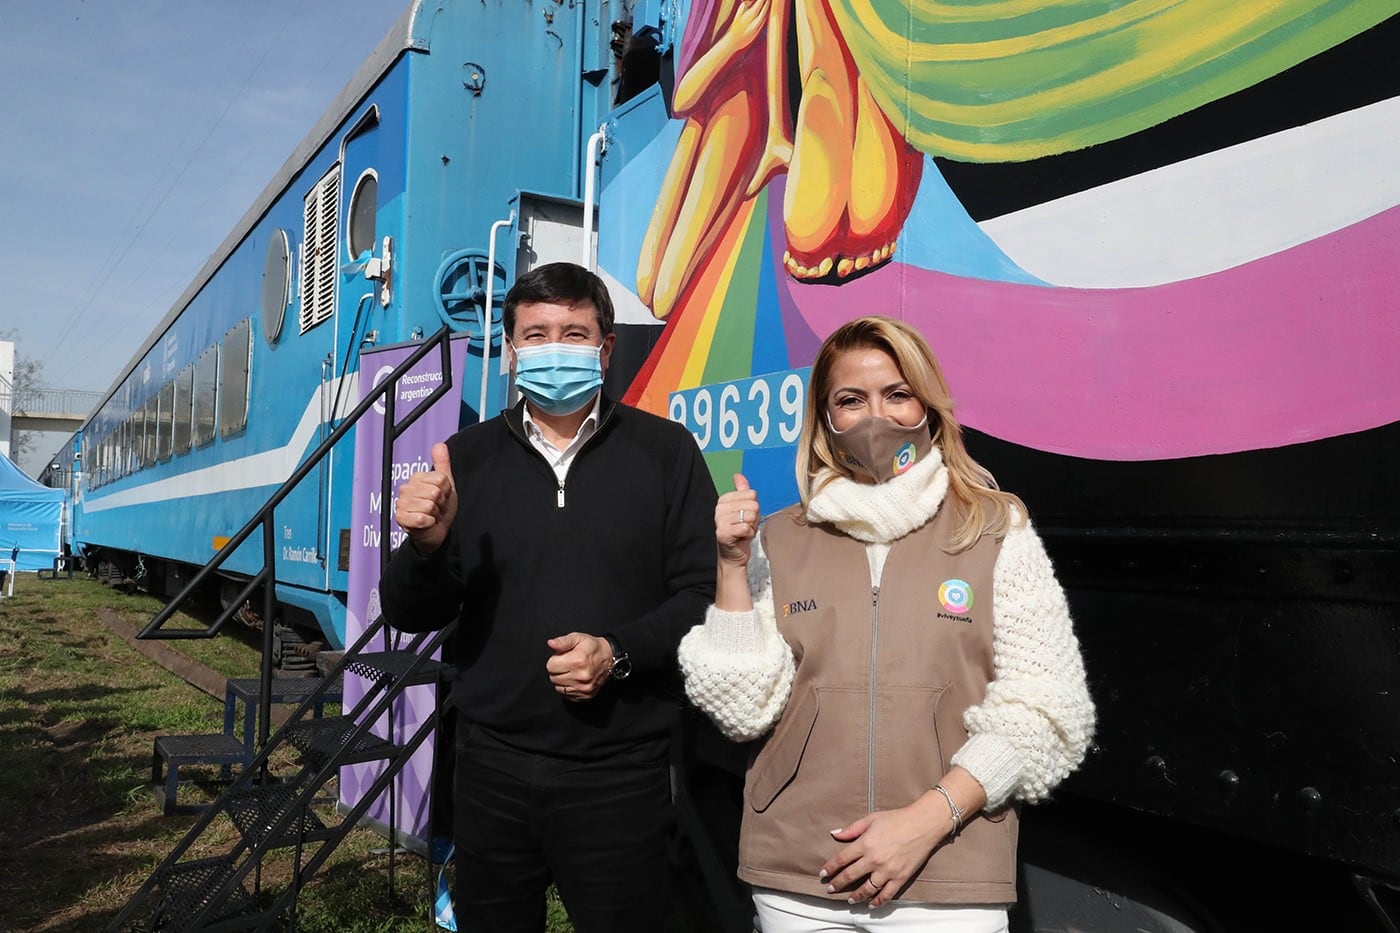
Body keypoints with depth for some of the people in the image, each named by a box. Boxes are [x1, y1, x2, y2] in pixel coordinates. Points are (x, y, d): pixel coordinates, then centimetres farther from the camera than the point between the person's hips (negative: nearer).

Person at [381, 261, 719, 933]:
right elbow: (412, 615, 4)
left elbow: (703, 594, -3)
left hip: (619, 771, -2)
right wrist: (426, 545, -16)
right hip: (491, 765, 3)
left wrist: (619, 653, -18)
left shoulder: (664, 450, -1)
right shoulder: (466, 458, 5)